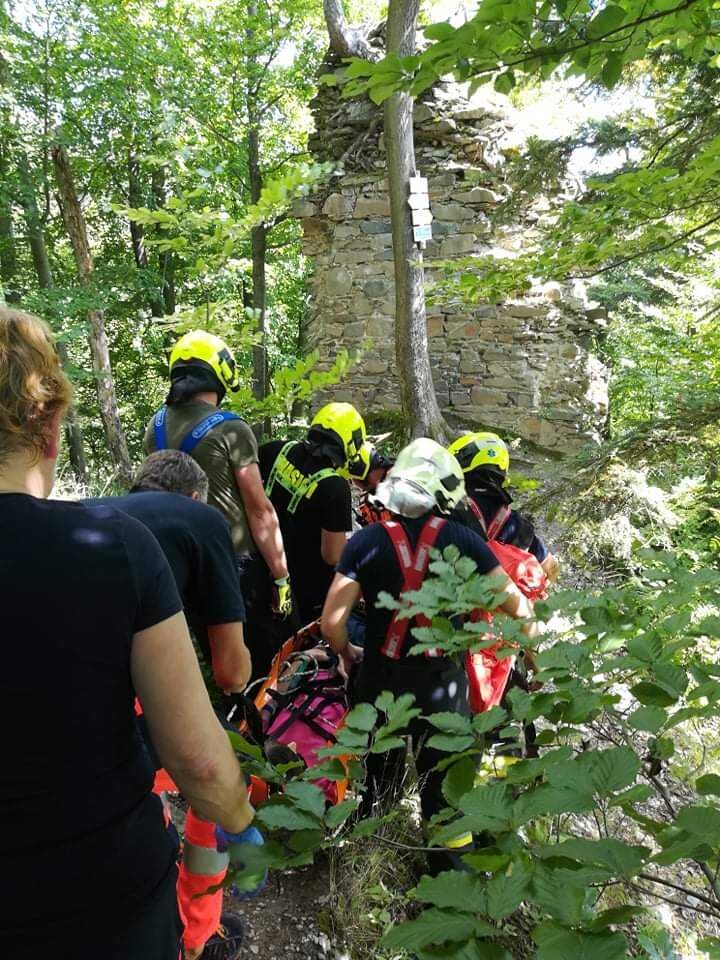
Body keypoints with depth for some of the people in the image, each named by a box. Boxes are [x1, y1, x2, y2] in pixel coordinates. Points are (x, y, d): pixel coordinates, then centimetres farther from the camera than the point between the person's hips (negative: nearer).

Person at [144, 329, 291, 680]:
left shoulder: (156, 426, 1)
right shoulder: (230, 429, -18)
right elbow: (259, 510, -17)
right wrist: (280, 575, -10)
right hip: (237, 563, -6)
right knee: (258, 659, 10)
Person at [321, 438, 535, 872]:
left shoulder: (366, 541, -11)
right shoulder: (462, 539, -12)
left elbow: (332, 624, -15)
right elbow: (517, 606, -10)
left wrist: (349, 655, 6)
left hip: (381, 680, 1)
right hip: (442, 683, -1)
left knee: (380, 781, 25)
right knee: (444, 787, 19)